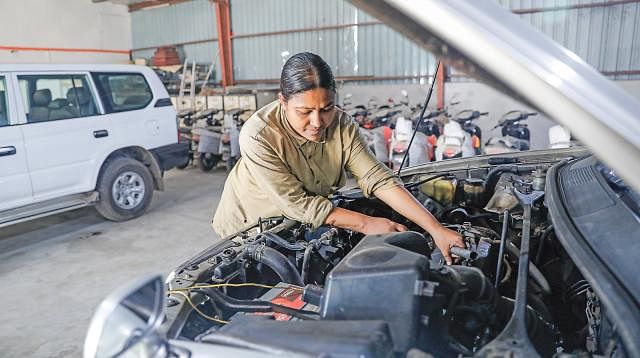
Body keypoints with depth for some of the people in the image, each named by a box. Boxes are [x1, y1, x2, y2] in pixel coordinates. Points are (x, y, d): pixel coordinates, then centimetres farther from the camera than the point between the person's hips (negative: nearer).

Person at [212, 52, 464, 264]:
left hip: (306, 223, 4)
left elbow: (379, 179, -23)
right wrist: (365, 224, -29)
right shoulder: (258, 136, -32)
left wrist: (436, 228, -31)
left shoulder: (341, 126, -19)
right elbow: (299, 205, -30)